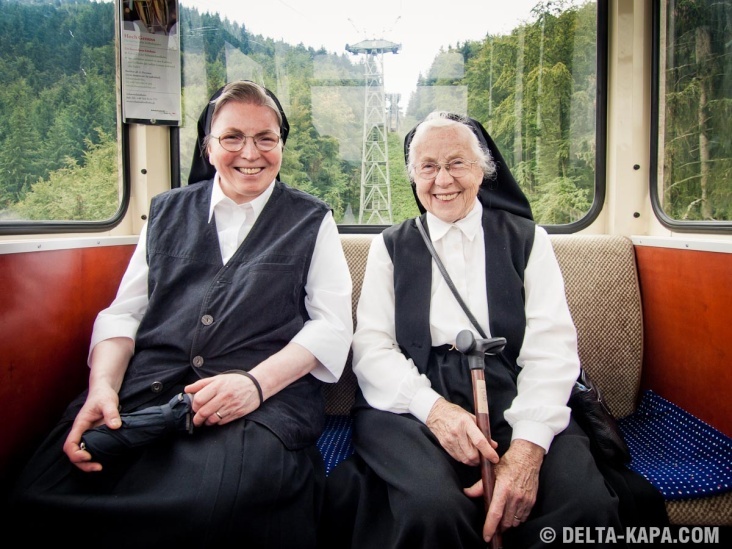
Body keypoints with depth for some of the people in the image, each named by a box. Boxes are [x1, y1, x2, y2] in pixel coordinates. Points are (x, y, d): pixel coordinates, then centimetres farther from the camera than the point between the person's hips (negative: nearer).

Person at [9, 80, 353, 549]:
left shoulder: (311, 221, 12)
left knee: (220, 502, -34)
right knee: (39, 498, -23)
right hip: (145, 390, 3)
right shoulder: (167, 212, 21)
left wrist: (255, 381, -15)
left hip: (264, 399, -2)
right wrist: (103, 387, -6)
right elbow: (124, 312, 15)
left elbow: (333, 326, 2)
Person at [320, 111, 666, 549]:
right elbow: (371, 347, 3)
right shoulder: (391, 247, 13)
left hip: (511, 399, 1)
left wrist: (528, 445, -16)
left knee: (587, 506, -27)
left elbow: (552, 346, 0)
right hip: (412, 403, 0)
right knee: (434, 509, -31)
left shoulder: (527, 239, 11)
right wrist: (433, 407, -16)